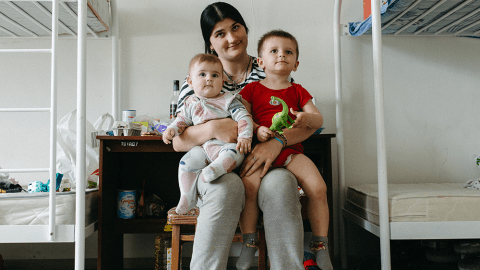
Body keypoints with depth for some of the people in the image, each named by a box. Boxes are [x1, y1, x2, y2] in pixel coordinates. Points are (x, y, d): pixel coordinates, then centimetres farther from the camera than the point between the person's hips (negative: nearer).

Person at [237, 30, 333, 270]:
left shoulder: (298, 91, 15)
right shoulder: (252, 89, 11)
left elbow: (319, 118, 8)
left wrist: (308, 118, -16)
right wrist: (256, 129, -17)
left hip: (291, 149, 2)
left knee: (318, 187, -20)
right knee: (248, 185, -30)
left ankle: (320, 245, -2)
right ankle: (249, 243, -11)